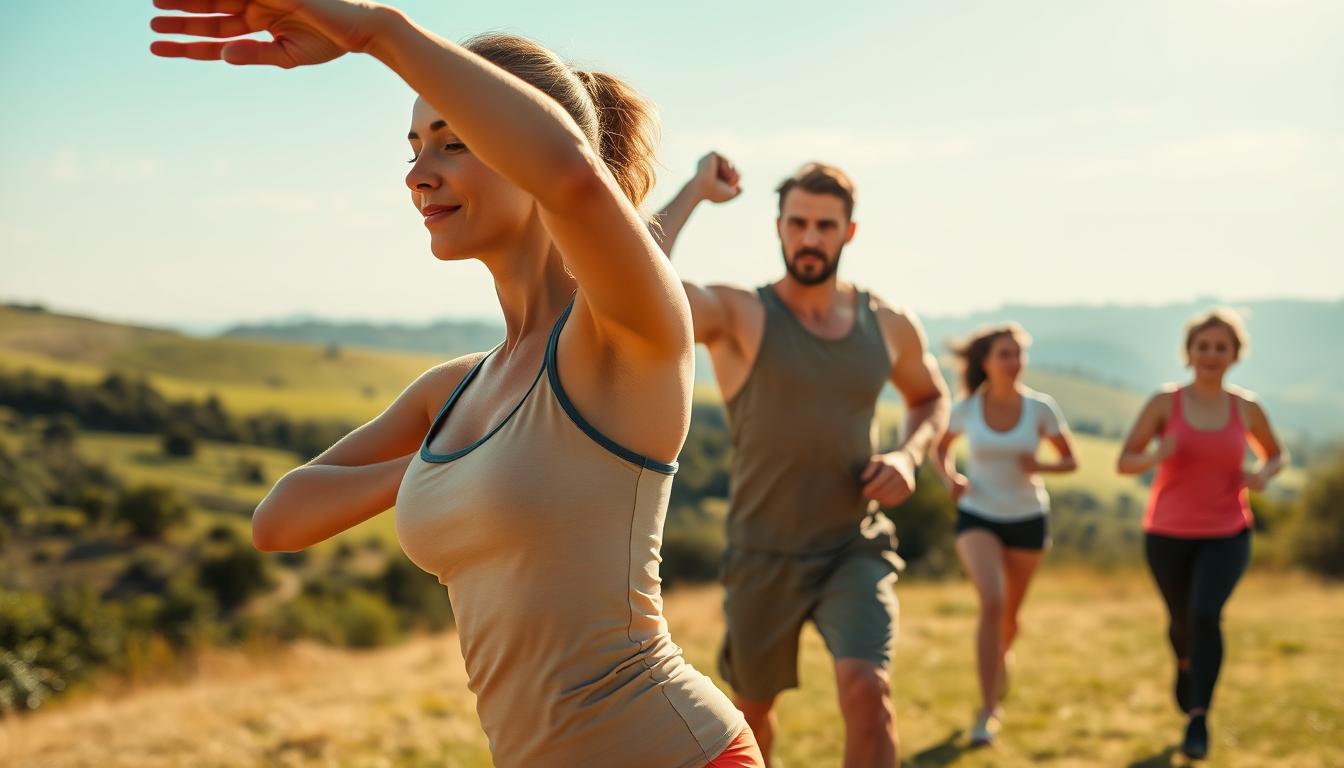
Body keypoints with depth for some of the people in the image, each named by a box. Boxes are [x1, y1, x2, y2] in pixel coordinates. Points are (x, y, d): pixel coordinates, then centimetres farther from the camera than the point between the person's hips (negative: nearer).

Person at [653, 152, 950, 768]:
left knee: (866, 687, -23)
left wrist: (909, 455, -1)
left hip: (856, 548, 1)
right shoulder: (739, 316, -12)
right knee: (752, 704, 18)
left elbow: (931, 398, 21)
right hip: (763, 555, -1)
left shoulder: (891, 325, 0)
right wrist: (696, 189, -20)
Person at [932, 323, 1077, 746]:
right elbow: (940, 449, 9)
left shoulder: (1040, 407, -10)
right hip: (978, 516, -2)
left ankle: (999, 659, 52)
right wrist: (950, 478, -12)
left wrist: (1039, 466, -21)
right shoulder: (965, 409, -9)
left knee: (1010, 612, 15)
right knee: (991, 602, -22)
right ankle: (987, 710, -19)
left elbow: (1070, 460, 0)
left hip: (1027, 519, 2)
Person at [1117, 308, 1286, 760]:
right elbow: (1124, 462, -6)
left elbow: (1276, 455, 14)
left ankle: (1198, 719, -17)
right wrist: (1155, 456, -29)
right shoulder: (1164, 403, -7)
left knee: (1206, 615, -24)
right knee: (1182, 622, 17)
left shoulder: (1246, 408, -2)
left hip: (1226, 535, -1)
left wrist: (1263, 475, -10)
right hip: (1168, 535, 1)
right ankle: (1185, 662, 54)